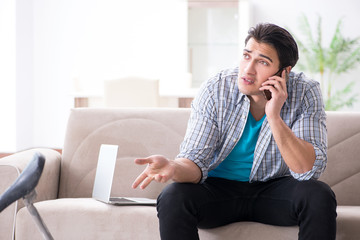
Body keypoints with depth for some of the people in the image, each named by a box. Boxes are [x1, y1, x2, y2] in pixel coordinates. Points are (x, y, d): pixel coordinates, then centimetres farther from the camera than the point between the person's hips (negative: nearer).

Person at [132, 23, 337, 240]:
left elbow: (309, 170, -22)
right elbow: (195, 162, -15)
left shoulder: (305, 93, -14)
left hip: (273, 190, 1)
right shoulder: (215, 91, -14)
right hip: (219, 187, 0)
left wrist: (274, 117, -32)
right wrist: (174, 168, -40)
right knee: (172, 198, -30)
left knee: (320, 197, -29)